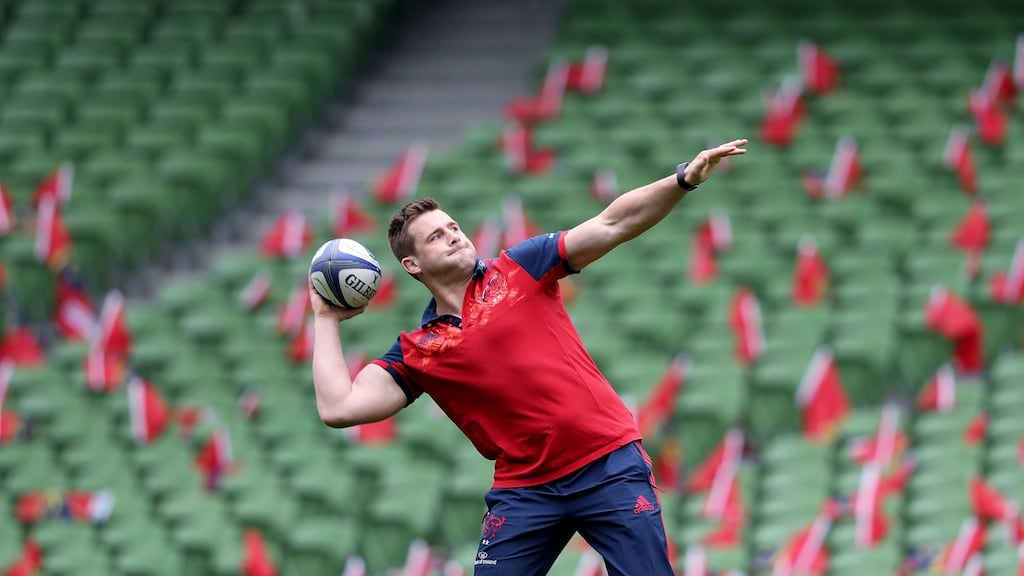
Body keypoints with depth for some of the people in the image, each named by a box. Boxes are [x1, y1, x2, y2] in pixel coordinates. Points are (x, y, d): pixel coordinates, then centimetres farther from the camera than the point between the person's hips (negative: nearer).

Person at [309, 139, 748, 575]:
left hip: (609, 463, -2)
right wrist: (327, 321, 6)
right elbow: (339, 408, 0)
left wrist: (684, 179, -14)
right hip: (525, 488, 2)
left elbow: (611, 225, -2)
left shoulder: (519, 269, 5)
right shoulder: (416, 351, 8)